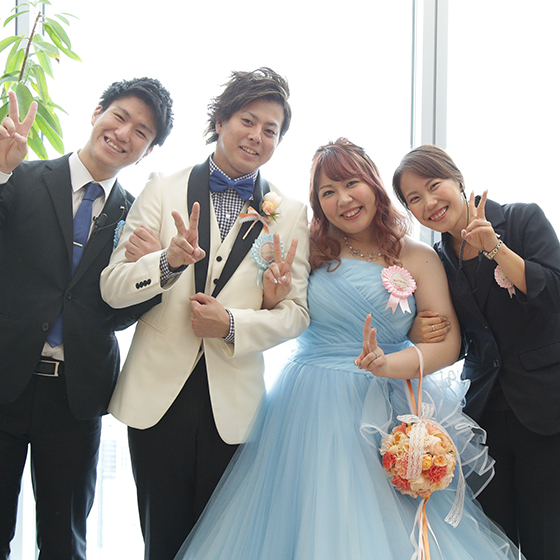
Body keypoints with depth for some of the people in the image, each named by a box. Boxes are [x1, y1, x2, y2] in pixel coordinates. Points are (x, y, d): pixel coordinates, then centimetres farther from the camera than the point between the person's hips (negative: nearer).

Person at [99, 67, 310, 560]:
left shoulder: (290, 213, 5)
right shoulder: (165, 190, 2)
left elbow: (296, 311, 2)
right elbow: (112, 287, -4)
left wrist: (233, 324, -16)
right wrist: (169, 262, -24)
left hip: (234, 403, 1)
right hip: (158, 394, 0)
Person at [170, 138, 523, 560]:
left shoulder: (417, 257, -2)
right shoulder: (312, 251, 2)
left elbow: (448, 343, -7)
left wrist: (387, 365, -22)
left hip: (382, 411, -1)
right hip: (309, 408, 1)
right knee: (308, 521, 7)